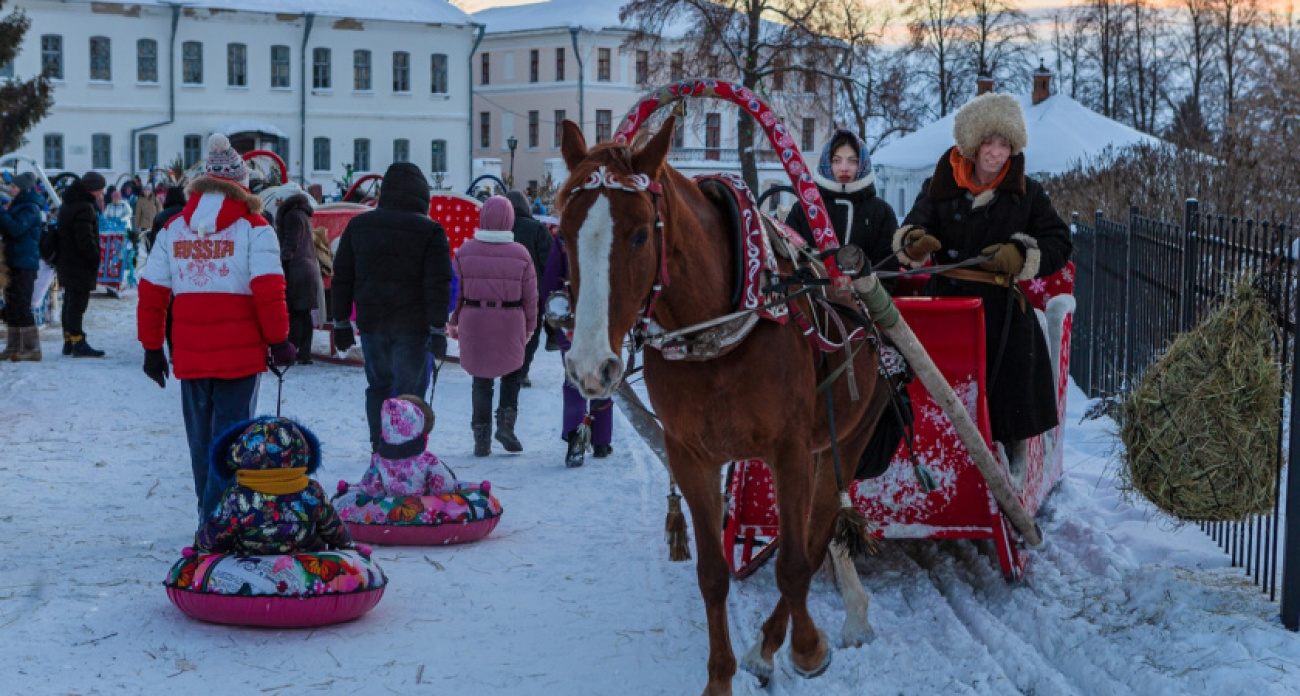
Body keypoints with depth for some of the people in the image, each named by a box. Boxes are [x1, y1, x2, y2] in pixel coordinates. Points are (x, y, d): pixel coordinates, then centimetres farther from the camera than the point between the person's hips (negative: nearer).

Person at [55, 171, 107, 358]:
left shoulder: (69, 204, 13)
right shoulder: (84, 209, -20)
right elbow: (86, 240, -23)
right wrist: (96, 258, -14)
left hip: (66, 263, 10)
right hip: (80, 265, -10)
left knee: (70, 302, 16)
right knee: (78, 302, -8)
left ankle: (68, 341, 23)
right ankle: (77, 343, -7)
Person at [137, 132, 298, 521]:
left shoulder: (173, 230, 9)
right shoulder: (253, 228, -5)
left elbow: (151, 294, 8)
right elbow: (269, 291, -12)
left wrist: (152, 348, 15)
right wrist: (279, 342, -2)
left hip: (190, 356, 4)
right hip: (241, 353, -4)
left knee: (201, 438, 15)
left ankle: (209, 517, 25)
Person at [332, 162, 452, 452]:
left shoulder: (358, 225, 5)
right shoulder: (429, 231, -8)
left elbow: (341, 278, 9)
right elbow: (439, 286, -11)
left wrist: (341, 323, 15)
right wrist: (438, 331, -8)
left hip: (371, 322, 4)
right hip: (412, 325, -4)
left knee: (378, 384, 17)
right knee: (410, 388, 3)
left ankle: (379, 449, 17)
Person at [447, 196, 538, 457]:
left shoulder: (465, 251, -5)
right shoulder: (520, 254, -7)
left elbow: (456, 289, -1)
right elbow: (530, 296, -2)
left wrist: (453, 321, 10)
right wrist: (530, 326, 11)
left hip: (474, 321, 1)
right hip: (510, 322, -1)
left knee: (481, 380, 11)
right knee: (512, 372, 21)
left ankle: (482, 439, 11)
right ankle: (506, 421, 3)